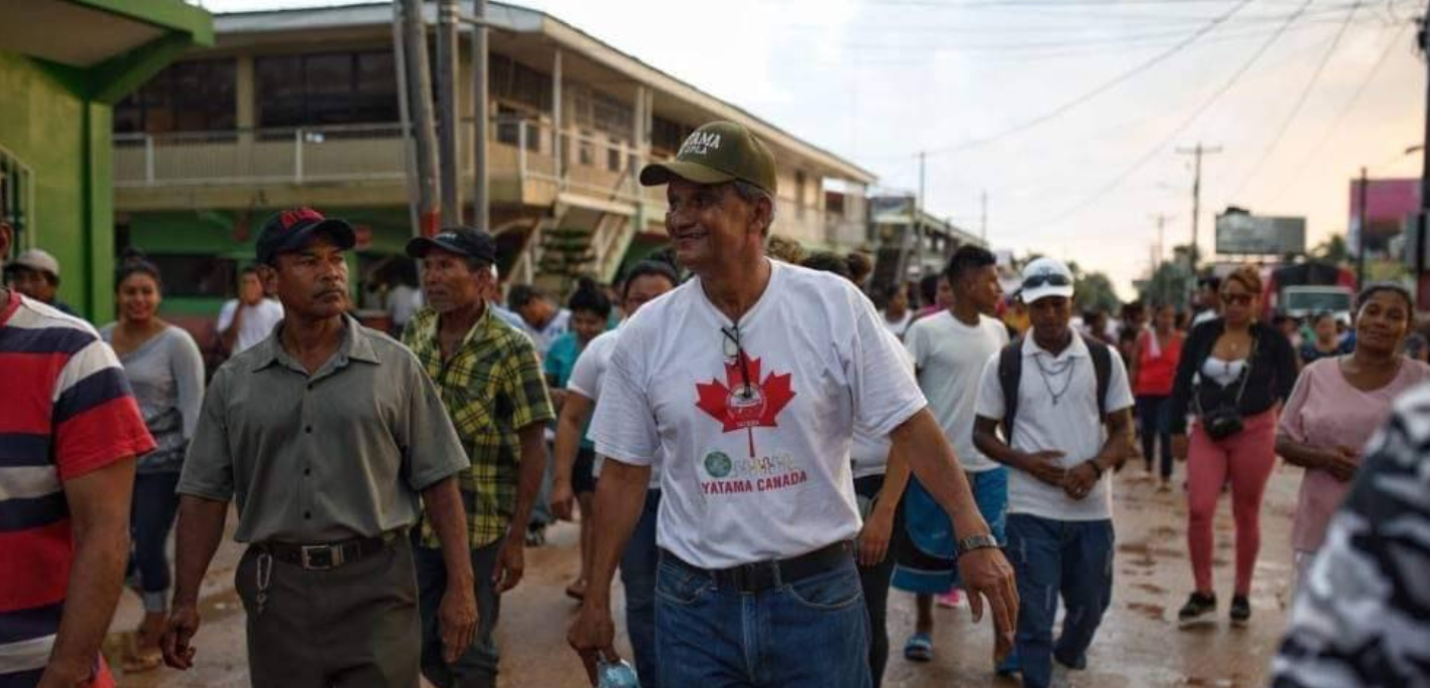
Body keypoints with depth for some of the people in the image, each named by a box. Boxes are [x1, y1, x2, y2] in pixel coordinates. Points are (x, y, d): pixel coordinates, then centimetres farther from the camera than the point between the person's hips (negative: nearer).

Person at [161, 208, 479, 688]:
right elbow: (204, 495, 5)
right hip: (277, 591, 2)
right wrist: (186, 601, 0)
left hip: (375, 586, -2)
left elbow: (438, 483, -1)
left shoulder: (396, 367, -1)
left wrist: (459, 586, -5)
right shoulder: (233, 381, 4)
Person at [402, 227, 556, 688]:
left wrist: (516, 538, -13)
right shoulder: (415, 333, 1)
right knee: (420, 641, 16)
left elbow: (533, 449, -12)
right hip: (415, 521, 5)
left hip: (480, 528, -5)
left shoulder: (512, 350, -14)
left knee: (468, 649, 8)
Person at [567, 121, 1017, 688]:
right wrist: (596, 601, 5)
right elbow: (624, 474, 3)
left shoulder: (835, 306, -9)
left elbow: (911, 426, -7)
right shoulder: (645, 333, -4)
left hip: (817, 594, -1)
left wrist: (975, 537, -15)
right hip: (693, 601, 2)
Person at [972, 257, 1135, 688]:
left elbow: (1123, 430, 4)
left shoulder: (1104, 358, 1)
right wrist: (1026, 461, -15)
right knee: (1034, 612, 1)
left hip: (1092, 508, 2)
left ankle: (1069, 652, 49)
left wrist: (1095, 467, -16)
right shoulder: (1004, 363, -3)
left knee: (1090, 604, 18)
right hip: (1031, 510, -2)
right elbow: (983, 434, 3)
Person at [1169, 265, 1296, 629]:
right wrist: (1177, 430, 8)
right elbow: (1182, 383, 8)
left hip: (1254, 434, -1)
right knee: (1198, 511, -9)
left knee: (1246, 516, 9)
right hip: (1206, 434, 2)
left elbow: (1290, 389, 2)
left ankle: (1241, 595, 24)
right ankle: (1203, 594, 6)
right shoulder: (1202, 333, 2)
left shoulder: (1272, 339, -3)